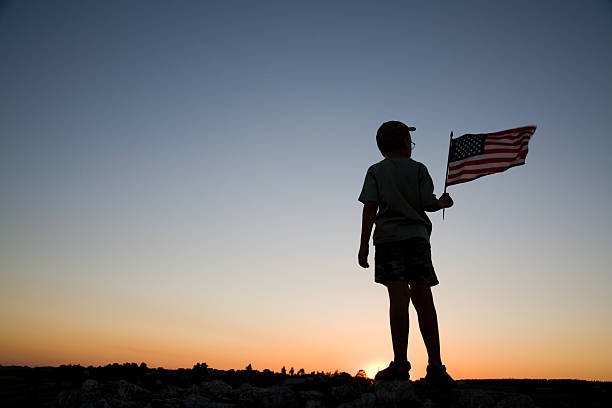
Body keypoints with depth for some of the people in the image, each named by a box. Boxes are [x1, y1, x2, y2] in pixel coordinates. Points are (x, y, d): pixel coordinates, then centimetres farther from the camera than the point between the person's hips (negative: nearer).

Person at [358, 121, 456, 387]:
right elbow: (427, 203, 2)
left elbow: (370, 207, 0)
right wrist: (442, 203, 24)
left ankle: (400, 364, -15)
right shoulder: (418, 168, 14)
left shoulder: (376, 171, 12)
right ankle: (435, 367, 1)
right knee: (423, 298, 0)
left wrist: (364, 245, -2)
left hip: (388, 237, -1)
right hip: (417, 236, 1)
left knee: (398, 297, -10)